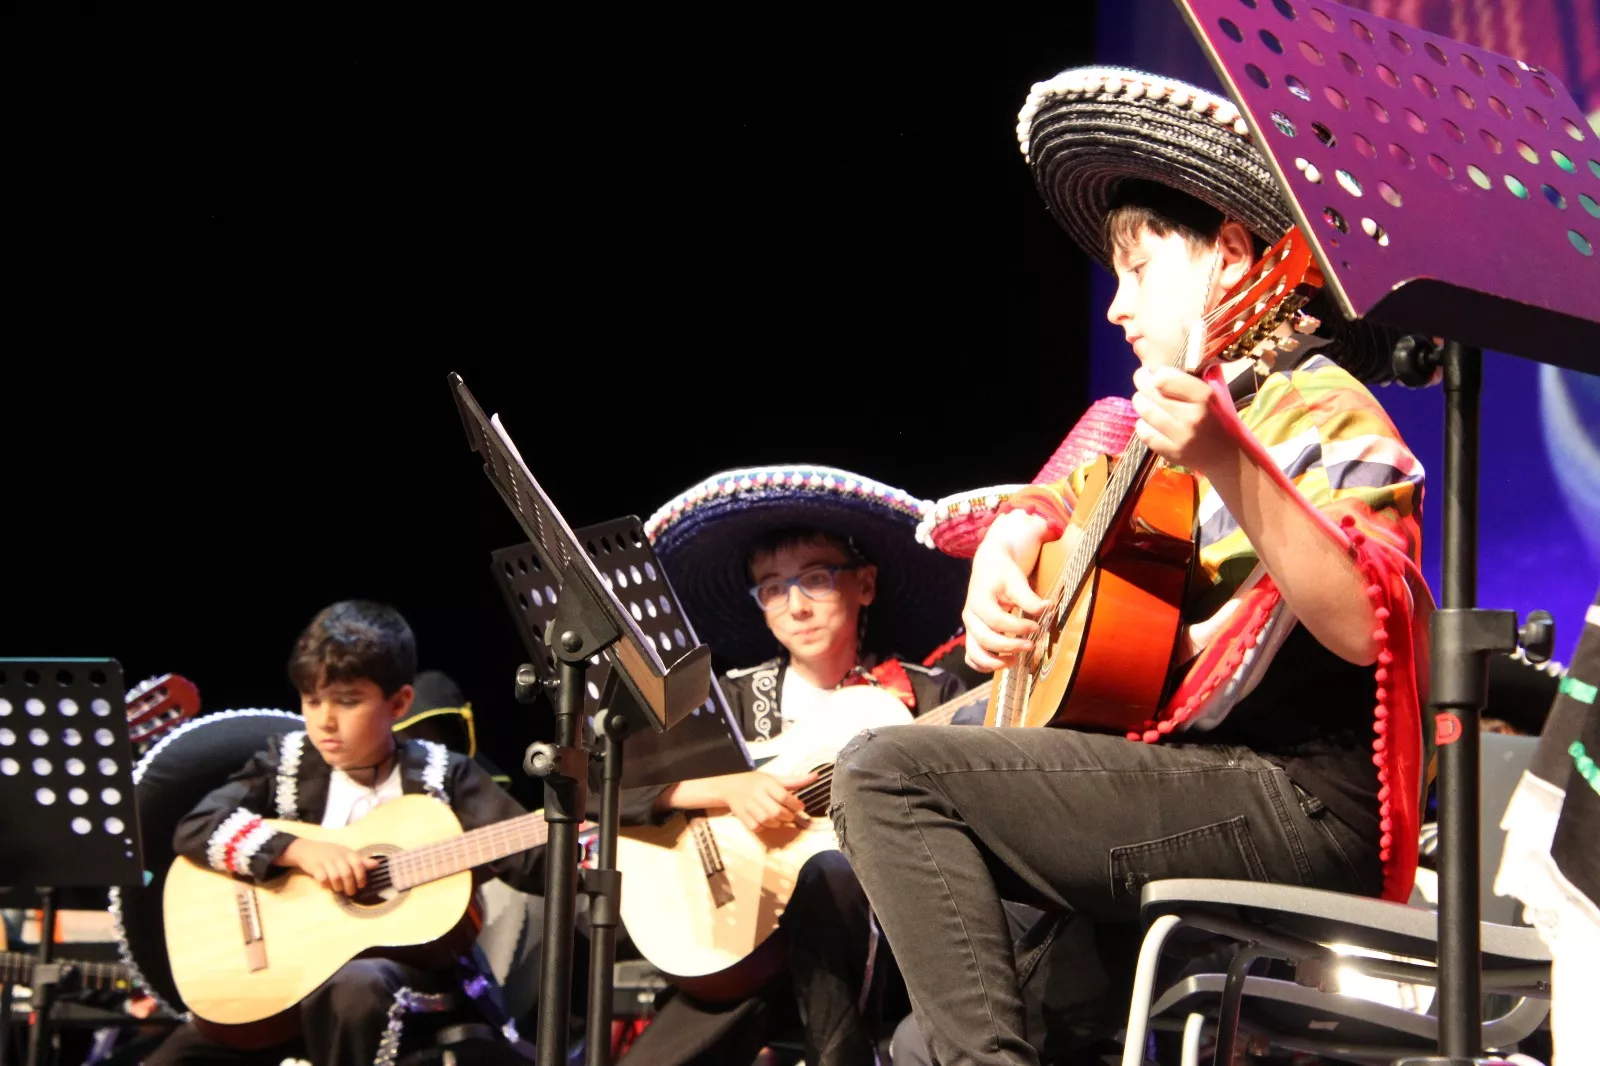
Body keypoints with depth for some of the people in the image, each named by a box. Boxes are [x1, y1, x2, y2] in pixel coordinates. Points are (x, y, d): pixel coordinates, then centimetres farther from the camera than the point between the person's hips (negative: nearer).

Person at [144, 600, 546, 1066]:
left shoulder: (442, 779, 0)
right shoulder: (287, 765, 5)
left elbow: (535, 861, -5)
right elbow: (195, 829, -7)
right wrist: (299, 850, -19)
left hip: (402, 959, -3)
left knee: (356, 987, -38)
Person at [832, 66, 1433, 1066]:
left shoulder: (1323, 413, -9)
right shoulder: (1195, 411, 18)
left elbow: (1368, 627, -26)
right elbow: (1059, 497, 33)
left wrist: (1228, 465, -37)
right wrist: (1007, 556, 10)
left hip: (1301, 805, -10)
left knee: (888, 773, -22)